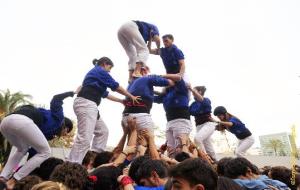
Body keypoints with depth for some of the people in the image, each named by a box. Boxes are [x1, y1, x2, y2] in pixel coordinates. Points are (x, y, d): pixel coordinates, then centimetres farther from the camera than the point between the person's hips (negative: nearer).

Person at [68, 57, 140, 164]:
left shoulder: (95, 72, 30)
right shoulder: (100, 71, 2)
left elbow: (105, 94, 32)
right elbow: (116, 87, 1)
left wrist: (121, 101, 32)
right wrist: (131, 97, 11)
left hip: (88, 105, 11)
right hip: (86, 104, -11)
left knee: (102, 131, 15)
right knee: (84, 138, -18)